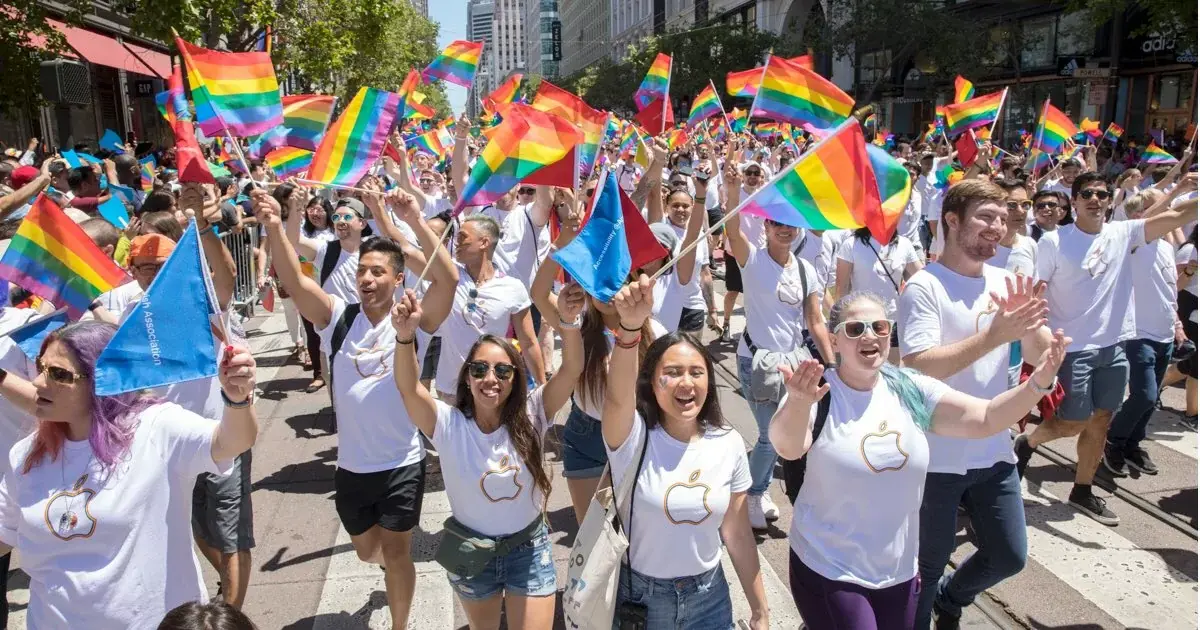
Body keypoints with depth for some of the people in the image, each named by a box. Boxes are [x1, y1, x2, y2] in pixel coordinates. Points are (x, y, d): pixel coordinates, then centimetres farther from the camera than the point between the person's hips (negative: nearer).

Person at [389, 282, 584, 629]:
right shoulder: (448, 425, -17)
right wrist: (405, 337, -53)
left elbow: (572, 370, -29)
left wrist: (570, 322, -49)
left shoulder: (530, 415, -15)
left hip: (529, 550, -1)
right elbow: (408, 389, -34)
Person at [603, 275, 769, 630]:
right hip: (638, 595, -2)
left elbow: (738, 534, 0)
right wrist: (631, 326, -57)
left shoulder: (729, 444, -7)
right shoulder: (632, 437, -17)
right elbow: (619, 395, -40)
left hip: (709, 597, 3)